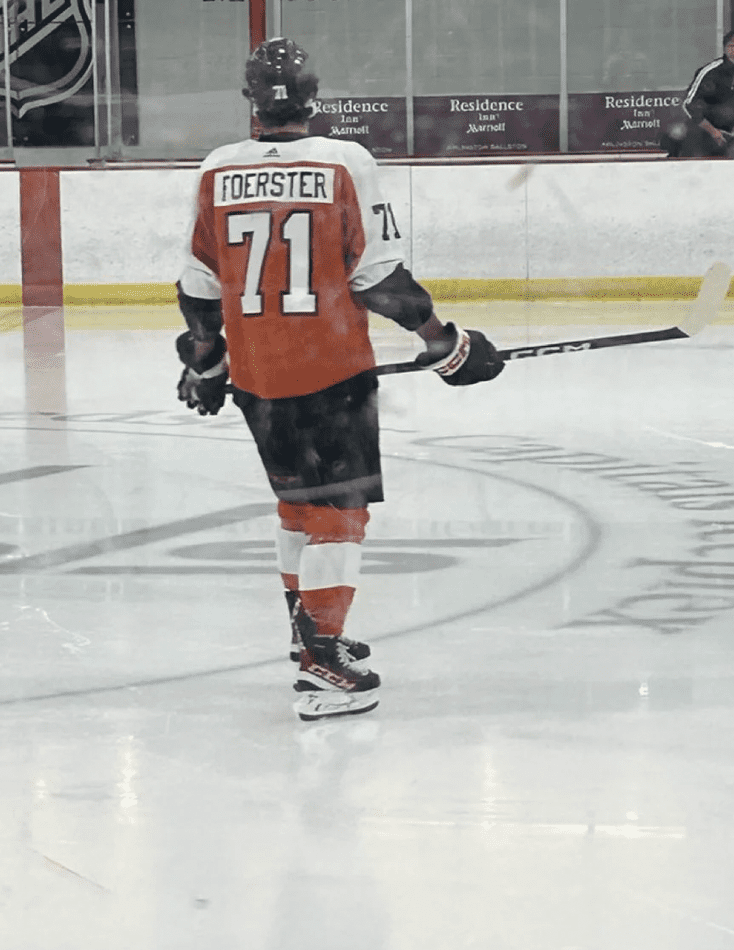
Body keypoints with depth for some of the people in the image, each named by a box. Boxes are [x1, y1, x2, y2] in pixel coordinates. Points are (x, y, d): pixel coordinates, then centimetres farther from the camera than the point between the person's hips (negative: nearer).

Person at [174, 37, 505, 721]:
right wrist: (444, 343, 1)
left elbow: (200, 287, 7)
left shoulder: (217, 173, 1)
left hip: (253, 375, 5)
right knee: (339, 508, 0)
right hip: (333, 369, -5)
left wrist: (204, 363, 22)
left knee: (298, 496, 22)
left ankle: (309, 629, 33)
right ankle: (321, 659, -8)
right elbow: (379, 275, -10)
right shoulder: (344, 164, -10)